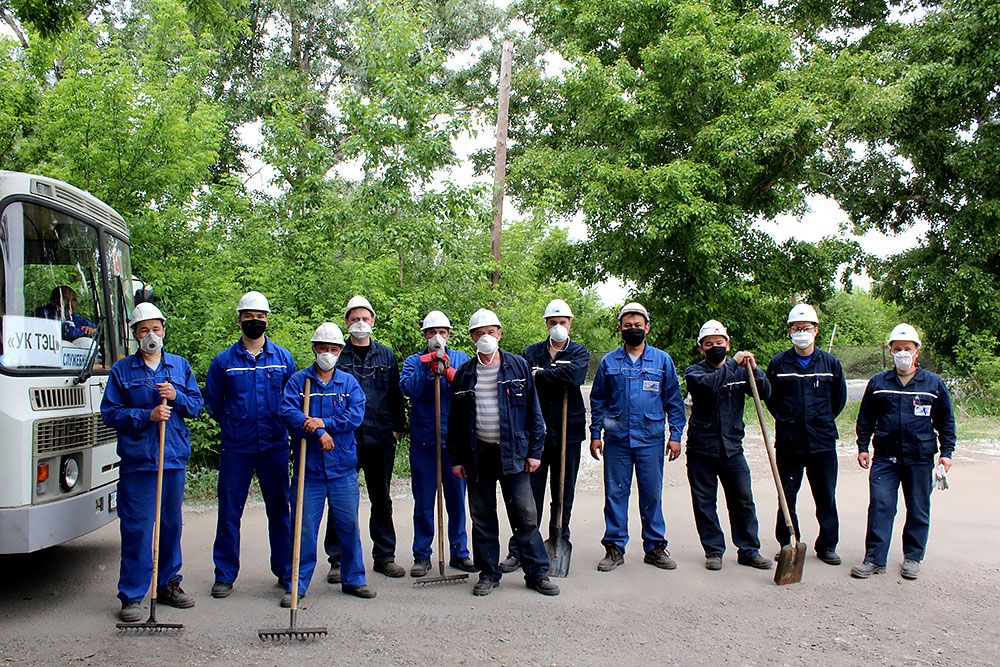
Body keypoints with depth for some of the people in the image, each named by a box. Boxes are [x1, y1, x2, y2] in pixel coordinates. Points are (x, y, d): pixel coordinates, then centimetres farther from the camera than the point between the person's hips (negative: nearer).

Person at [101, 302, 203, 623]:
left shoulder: (180, 365, 12)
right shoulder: (122, 369, 4)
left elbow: (196, 405, 11)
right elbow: (110, 413, -2)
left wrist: (176, 397, -9)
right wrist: (148, 415, -14)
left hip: (175, 457, 3)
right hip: (137, 460, -3)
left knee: (171, 523, 11)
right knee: (136, 528, -3)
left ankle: (168, 584, 24)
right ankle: (131, 596, 5)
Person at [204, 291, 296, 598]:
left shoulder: (283, 358, 5)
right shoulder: (224, 360, 2)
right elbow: (212, 400, 12)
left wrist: (280, 424, 7)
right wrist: (232, 425, 8)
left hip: (275, 446, 1)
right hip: (236, 447, 0)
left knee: (279, 509, 8)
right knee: (229, 511, 4)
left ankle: (285, 570, 19)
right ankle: (225, 575, 15)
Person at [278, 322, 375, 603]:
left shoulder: (349, 382, 8)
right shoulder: (298, 380, 4)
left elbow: (356, 415, -6)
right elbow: (287, 412, -10)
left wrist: (324, 422, -17)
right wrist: (319, 433, -19)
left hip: (343, 468, 2)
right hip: (308, 469, -1)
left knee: (349, 525, 9)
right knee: (304, 528, 1)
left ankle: (354, 579, 22)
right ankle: (295, 585, 13)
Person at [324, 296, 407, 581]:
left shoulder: (386, 356, 10)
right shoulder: (337, 355, 3)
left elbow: (396, 394, 11)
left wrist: (397, 427, 4)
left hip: (381, 438, 2)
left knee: (381, 498, 11)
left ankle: (385, 556, 21)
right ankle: (338, 560, 12)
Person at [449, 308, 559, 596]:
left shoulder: (518, 367, 3)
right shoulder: (465, 374, 7)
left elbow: (533, 412, 3)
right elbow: (455, 420, 10)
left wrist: (535, 451, -1)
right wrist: (456, 458, 5)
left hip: (513, 452, -2)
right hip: (478, 453, 2)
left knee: (525, 516, 0)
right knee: (483, 518, 7)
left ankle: (537, 573, 11)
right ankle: (488, 574, 20)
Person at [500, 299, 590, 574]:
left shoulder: (580, 353, 6)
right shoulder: (532, 352, 9)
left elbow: (574, 375, -17)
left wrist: (540, 374, -11)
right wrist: (556, 378, -16)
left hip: (568, 432, 0)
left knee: (564, 496, 10)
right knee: (530, 494, -1)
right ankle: (518, 551, 5)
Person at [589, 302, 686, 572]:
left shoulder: (662, 360, 6)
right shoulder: (609, 362, 7)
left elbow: (673, 400, 8)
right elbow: (598, 400, 12)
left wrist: (676, 435, 3)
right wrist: (595, 434, 6)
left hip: (651, 439, 0)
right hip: (616, 439, 1)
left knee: (652, 494, 5)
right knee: (615, 493, 4)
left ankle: (655, 547, 18)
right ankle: (614, 548, 14)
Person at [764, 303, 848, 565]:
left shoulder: (830, 362, 3)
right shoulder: (778, 363, 1)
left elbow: (839, 398, 16)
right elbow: (769, 397, 13)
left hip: (822, 442, 1)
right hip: (788, 442, 0)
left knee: (826, 497, 8)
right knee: (786, 496, 6)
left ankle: (827, 545, 21)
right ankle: (787, 545, 19)